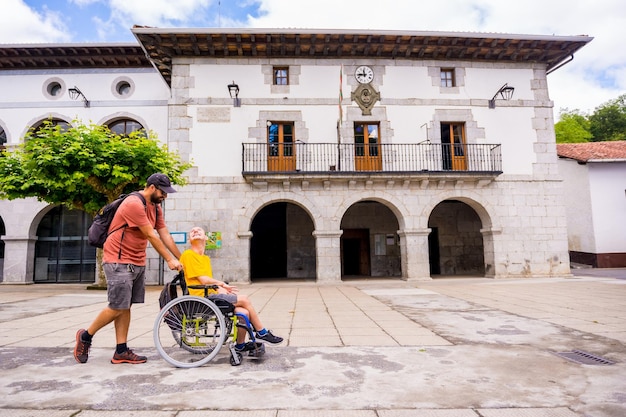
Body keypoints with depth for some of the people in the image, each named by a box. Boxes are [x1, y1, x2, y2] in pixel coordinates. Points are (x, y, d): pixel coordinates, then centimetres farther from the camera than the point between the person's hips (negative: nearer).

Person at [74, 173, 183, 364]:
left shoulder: (156, 207, 9)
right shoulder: (134, 204, -19)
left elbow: (165, 236, 8)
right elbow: (151, 236, -19)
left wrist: (181, 260, 5)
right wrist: (169, 260, -15)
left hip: (138, 263, 8)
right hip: (119, 262, -8)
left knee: (126, 307, 9)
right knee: (118, 308, -4)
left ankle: (121, 351, 14)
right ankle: (85, 336, 20)